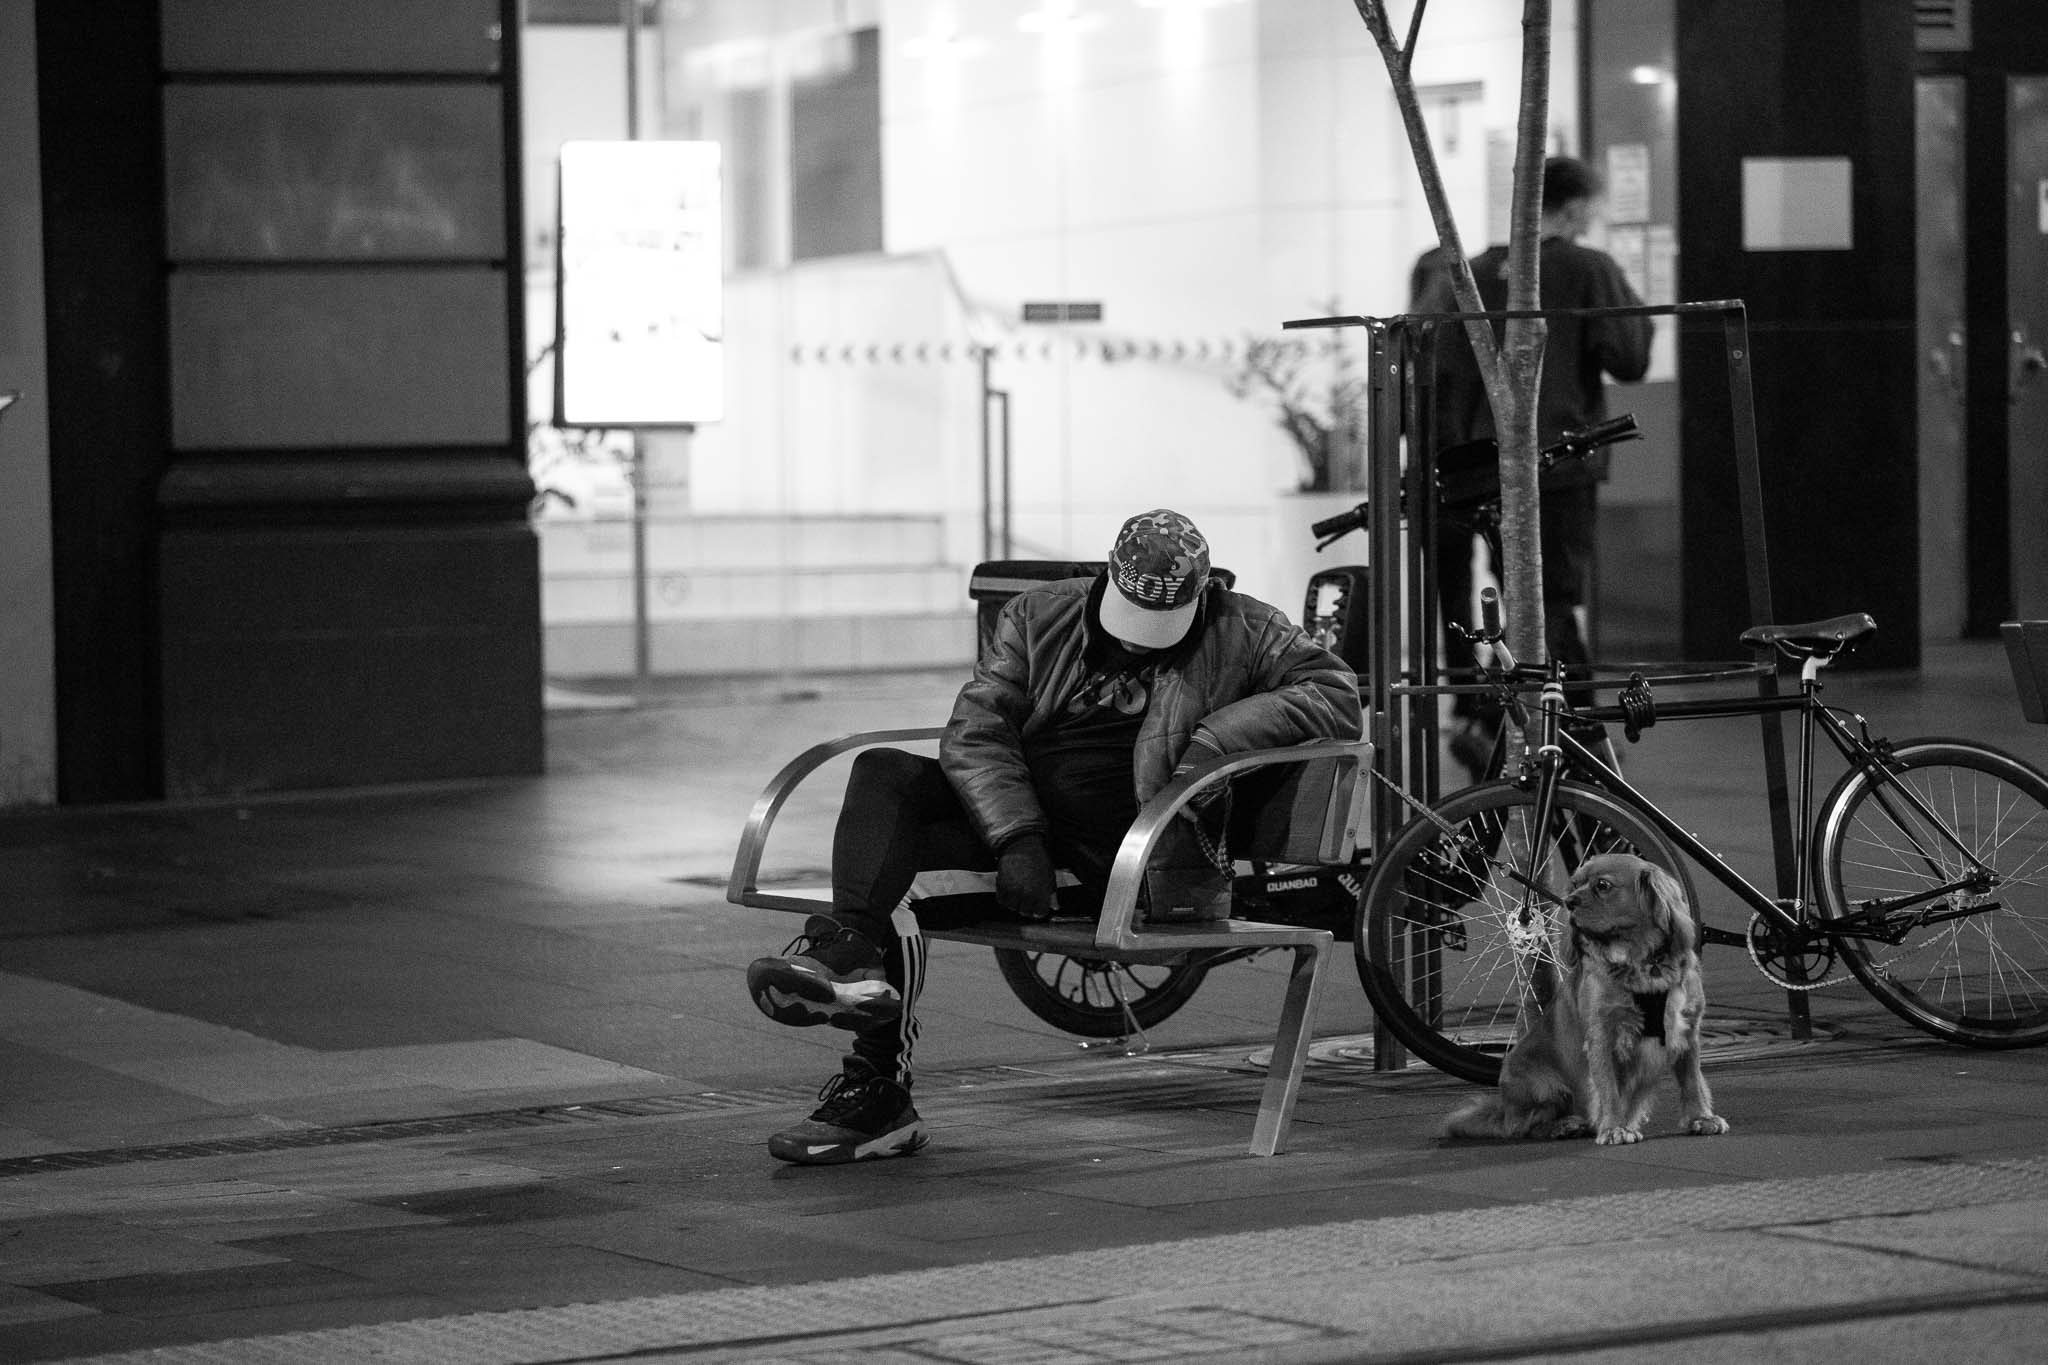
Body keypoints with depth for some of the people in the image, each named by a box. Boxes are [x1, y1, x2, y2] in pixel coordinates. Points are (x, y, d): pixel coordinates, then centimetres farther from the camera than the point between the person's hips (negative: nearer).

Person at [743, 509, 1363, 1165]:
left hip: (1106, 852, -5)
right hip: (1011, 811, 5)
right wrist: (1017, 836, -15)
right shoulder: (1038, 617, 12)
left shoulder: (1241, 634, 6)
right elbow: (976, 733, 2)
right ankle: (854, 955, -45)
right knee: (881, 773, -25)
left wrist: (1212, 742, -15)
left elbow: (1339, 694, -5)